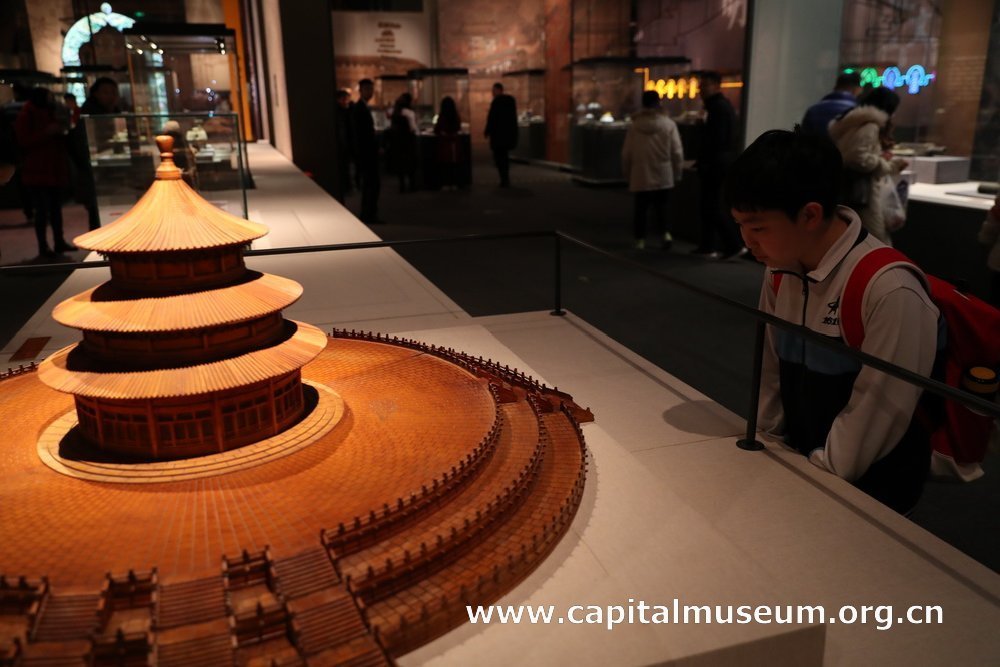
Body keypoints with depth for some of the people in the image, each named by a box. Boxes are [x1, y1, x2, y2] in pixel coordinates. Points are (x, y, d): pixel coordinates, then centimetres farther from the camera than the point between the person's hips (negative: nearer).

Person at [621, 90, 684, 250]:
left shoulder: (634, 125, -5)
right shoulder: (668, 124, -6)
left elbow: (626, 153, 0)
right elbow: (677, 152, -4)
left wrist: (627, 172, 14)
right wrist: (677, 174, 7)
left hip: (641, 176, 0)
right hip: (663, 176, 0)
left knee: (641, 207, 10)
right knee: (661, 206, 14)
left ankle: (640, 238, 12)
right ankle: (664, 232, -4)